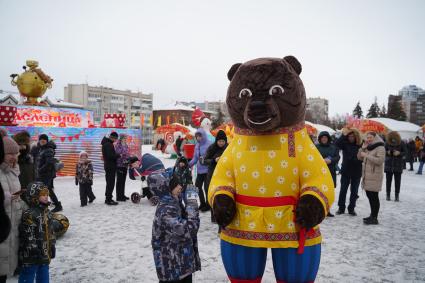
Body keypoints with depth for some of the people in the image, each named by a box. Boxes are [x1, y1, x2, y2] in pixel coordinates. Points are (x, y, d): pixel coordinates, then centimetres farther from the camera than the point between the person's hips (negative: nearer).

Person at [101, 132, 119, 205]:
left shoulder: (106, 143, 15)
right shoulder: (108, 144, -18)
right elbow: (110, 156, -25)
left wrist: (116, 156, 6)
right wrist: (118, 155, -12)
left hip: (109, 166, 11)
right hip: (110, 166, -11)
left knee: (109, 183, 17)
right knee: (111, 183, -6)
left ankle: (108, 198, 25)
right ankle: (108, 199, -2)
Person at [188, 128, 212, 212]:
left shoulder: (209, 145, -14)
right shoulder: (197, 145, 8)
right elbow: (195, 158, 13)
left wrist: (206, 160, -31)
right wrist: (189, 164, 0)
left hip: (207, 170, -7)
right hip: (199, 170, 7)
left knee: (206, 187, 0)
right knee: (198, 186, 12)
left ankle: (208, 204, 18)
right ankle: (202, 203, 30)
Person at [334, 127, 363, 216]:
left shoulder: (360, 145, -6)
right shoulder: (345, 143, -5)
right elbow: (337, 143, -23)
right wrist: (344, 134, -27)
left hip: (357, 172, 0)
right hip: (346, 170, 0)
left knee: (354, 191, 10)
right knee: (343, 190, 7)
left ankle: (351, 208, 22)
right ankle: (341, 208, 19)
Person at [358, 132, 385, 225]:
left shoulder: (380, 148, -8)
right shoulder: (368, 147, 17)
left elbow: (380, 160, -20)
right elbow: (359, 157, 16)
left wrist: (367, 155, -20)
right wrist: (363, 148, 1)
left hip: (375, 176, -9)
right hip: (367, 175, 9)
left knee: (374, 197, -7)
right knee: (369, 195, 14)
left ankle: (374, 218, -2)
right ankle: (372, 215, 26)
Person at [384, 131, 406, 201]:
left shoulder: (401, 143, -6)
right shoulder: (387, 143, -5)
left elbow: (405, 153, 0)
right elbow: (384, 151, 5)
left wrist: (399, 153, -19)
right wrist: (387, 152, -16)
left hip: (398, 165, -1)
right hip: (389, 164, 1)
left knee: (397, 181, 3)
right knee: (388, 180, 6)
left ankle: (397, 195, 13)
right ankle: (388, 194, 18)